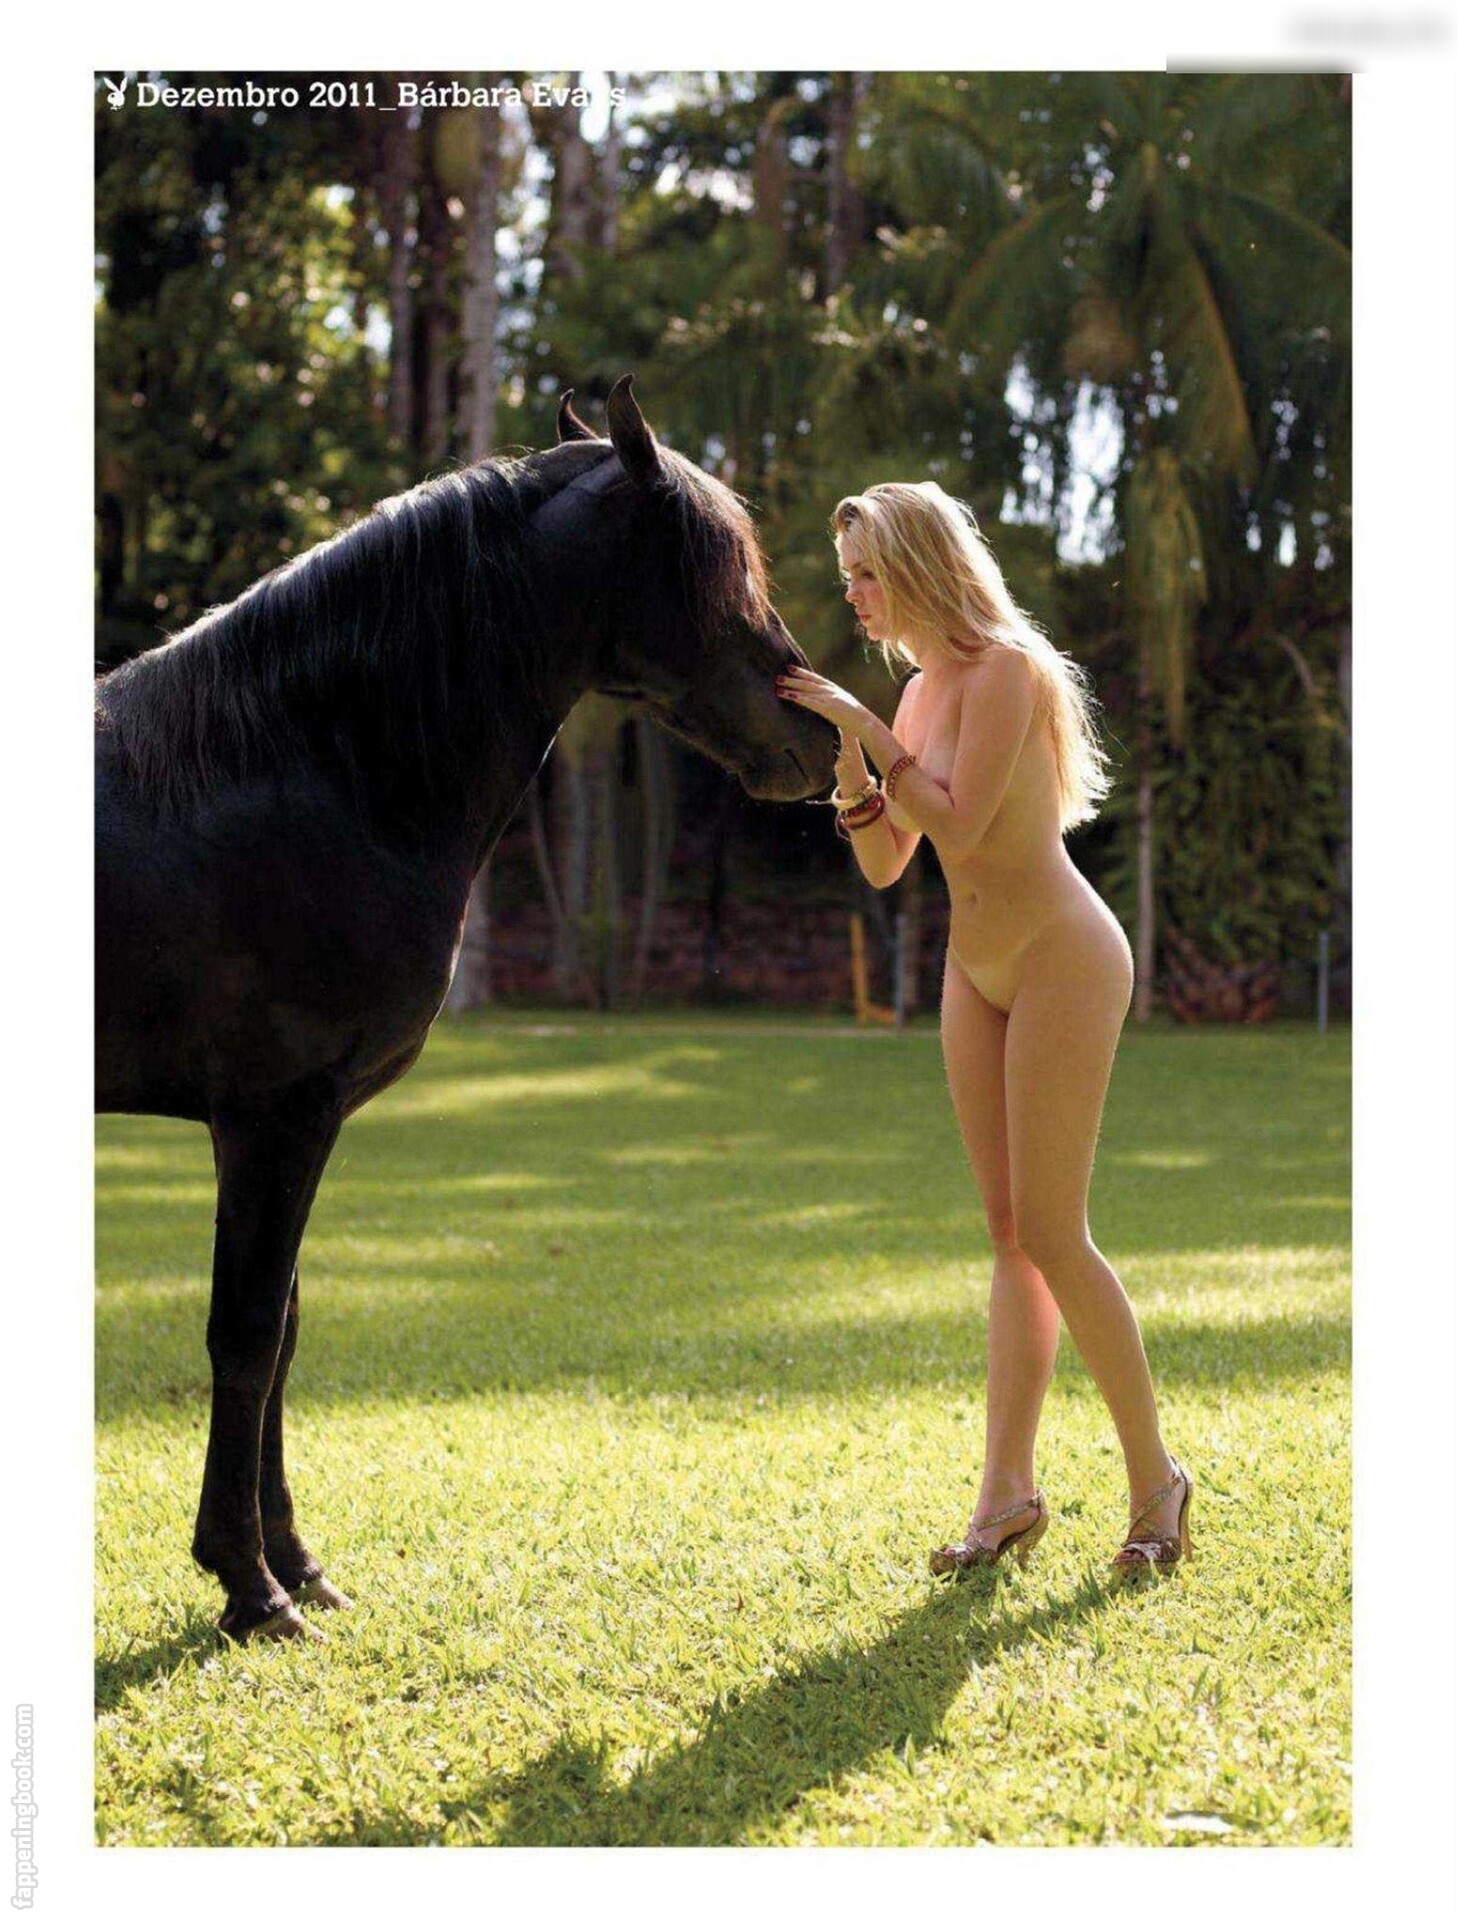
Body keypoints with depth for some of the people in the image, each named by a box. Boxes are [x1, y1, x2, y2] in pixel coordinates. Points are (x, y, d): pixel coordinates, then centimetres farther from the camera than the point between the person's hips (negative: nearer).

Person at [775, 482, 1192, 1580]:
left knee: (1052, 1234, -7)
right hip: (978, 973, 8)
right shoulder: (920, 690, 10)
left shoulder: (1006, 669, -14)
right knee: (1012, 1237, 7)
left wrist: (867, 728, -20)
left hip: (1062, 962, -8)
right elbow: (885, 864, 9)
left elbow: (958, 829, -23)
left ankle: (1155, 1477, 6)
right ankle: (1009, 1492, 8)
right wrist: (843, 758, -5)